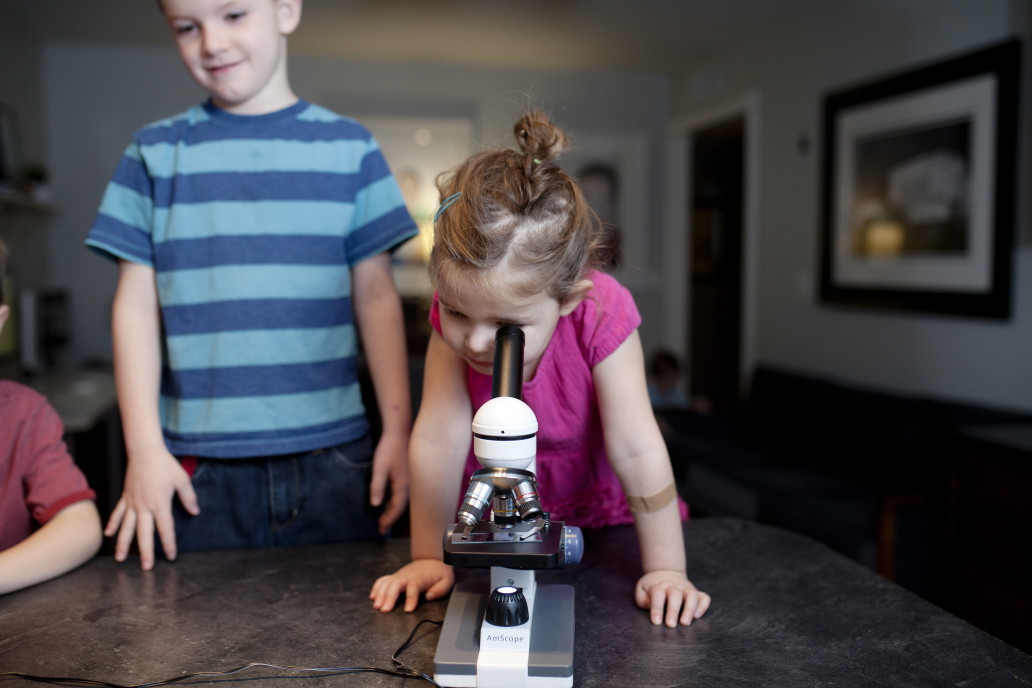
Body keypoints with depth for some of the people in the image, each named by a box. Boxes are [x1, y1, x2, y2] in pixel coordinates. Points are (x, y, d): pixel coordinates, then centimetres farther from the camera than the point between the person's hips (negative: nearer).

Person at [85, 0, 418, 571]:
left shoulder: (348, 148, 6)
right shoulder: (155, 153, 7)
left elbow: (376, 296, 5)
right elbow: (136, 306, 5)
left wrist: (398, 428, 2)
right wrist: (144, 447, -1)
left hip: (333, 458, 0)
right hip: (202, 469, 0)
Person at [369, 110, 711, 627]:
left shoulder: (601, 317, -34)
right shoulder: (453, 316, -27)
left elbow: (636, 450, -30)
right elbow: (438, 439, -25)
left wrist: (666, 570, -24)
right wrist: (428, 558, -19)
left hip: (598, 512, -2)